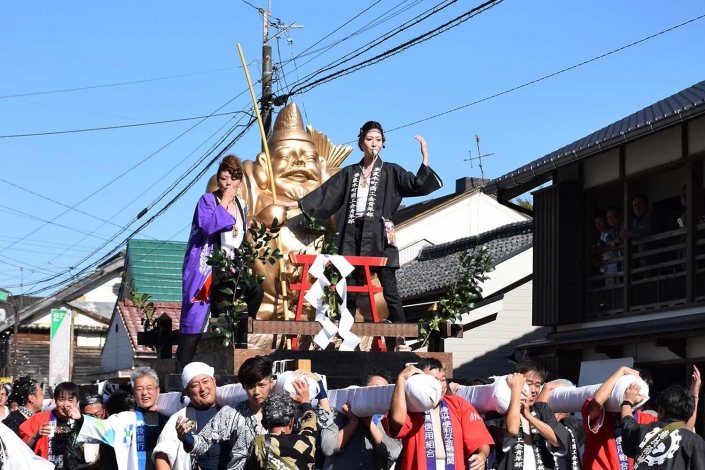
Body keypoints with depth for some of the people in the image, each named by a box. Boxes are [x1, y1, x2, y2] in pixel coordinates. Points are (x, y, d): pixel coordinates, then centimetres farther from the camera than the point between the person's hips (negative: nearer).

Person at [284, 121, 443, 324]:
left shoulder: (391, 171, 7)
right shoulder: (349, 173, 16)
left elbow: (417, 186, -4)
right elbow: (326, 194, 18)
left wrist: (425, 158, -14)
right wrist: (298, 203, 15)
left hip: (378, 233, -3)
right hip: (353, 233, 4)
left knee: (388, 287, -8)